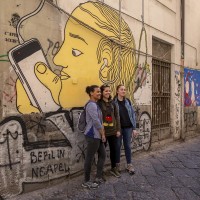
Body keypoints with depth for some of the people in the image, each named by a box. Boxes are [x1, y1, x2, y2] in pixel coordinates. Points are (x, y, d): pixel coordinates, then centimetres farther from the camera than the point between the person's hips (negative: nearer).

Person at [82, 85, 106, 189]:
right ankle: (86, 181, 12)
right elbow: (96, 121, -20)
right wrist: (103, 134, -10)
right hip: (93, 135, -10)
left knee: (102, 155, 16)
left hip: (97, 135, 10)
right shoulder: (91, 105, -16)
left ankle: (98, 177, 27)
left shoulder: (95, 104, 15)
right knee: (90, 158, 0)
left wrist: (102, 133, 7)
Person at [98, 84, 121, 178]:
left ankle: (113, 168, 33)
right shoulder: (98, 103, -9)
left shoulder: (112, 103, 8)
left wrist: (118, 129, 5)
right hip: (103, 131, -5)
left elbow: (117, 116, 10)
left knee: (114, 150, 14)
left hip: (113, 131, 5)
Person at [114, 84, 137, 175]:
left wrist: (134, 128, 3)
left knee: (127, 146, 9)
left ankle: (129, 165, 20)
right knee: (118, 146, 8)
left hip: (128, 127, 3)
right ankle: (117, 165, 23)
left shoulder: (128, 101, 5)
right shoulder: (113, 102, -6)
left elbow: (133, 114, 7)